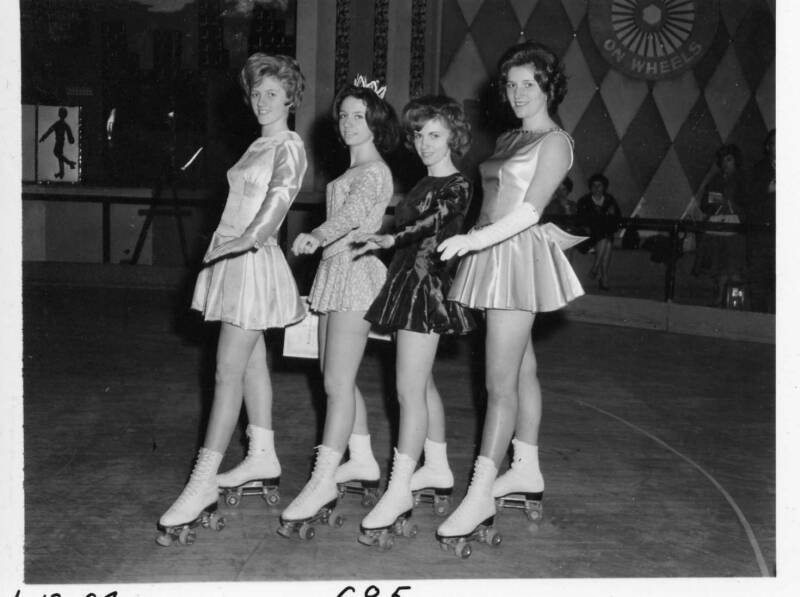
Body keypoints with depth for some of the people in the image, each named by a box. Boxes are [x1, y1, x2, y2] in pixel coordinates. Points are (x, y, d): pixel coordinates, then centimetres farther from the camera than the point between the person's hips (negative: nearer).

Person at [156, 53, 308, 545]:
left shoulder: (289, 146, -9)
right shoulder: (259, 145, 17)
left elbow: (280, 195, -26)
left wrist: (250, 237, -40)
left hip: (254, 262, -9)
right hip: (233, 261, 9)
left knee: (229, 373, -10)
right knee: (252, 362, 15)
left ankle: (203, 484, -8)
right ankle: (263, 458, 26)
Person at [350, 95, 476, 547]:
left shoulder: (457, 186, -11)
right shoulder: (425, 185, 17)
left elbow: (431, 224, -29)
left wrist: (390, 239, -44)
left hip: (427, 285, -9)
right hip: (409, 283, 10)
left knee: (410, 389, -11)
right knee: (423, 383, 16)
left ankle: (400, 490, -9)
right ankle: (437, 469, 28)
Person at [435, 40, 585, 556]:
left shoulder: (555, 142, -6)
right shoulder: (507, 141, 20)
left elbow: (530, 209, -18)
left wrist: (477, 239, -27)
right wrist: (471, 241, 6)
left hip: (520, 253, -9)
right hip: (492, 251, 9)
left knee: (501, 382, -10)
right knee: (522, 369, 15)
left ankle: (480, 494, -10)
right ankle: (527, 471, 24)